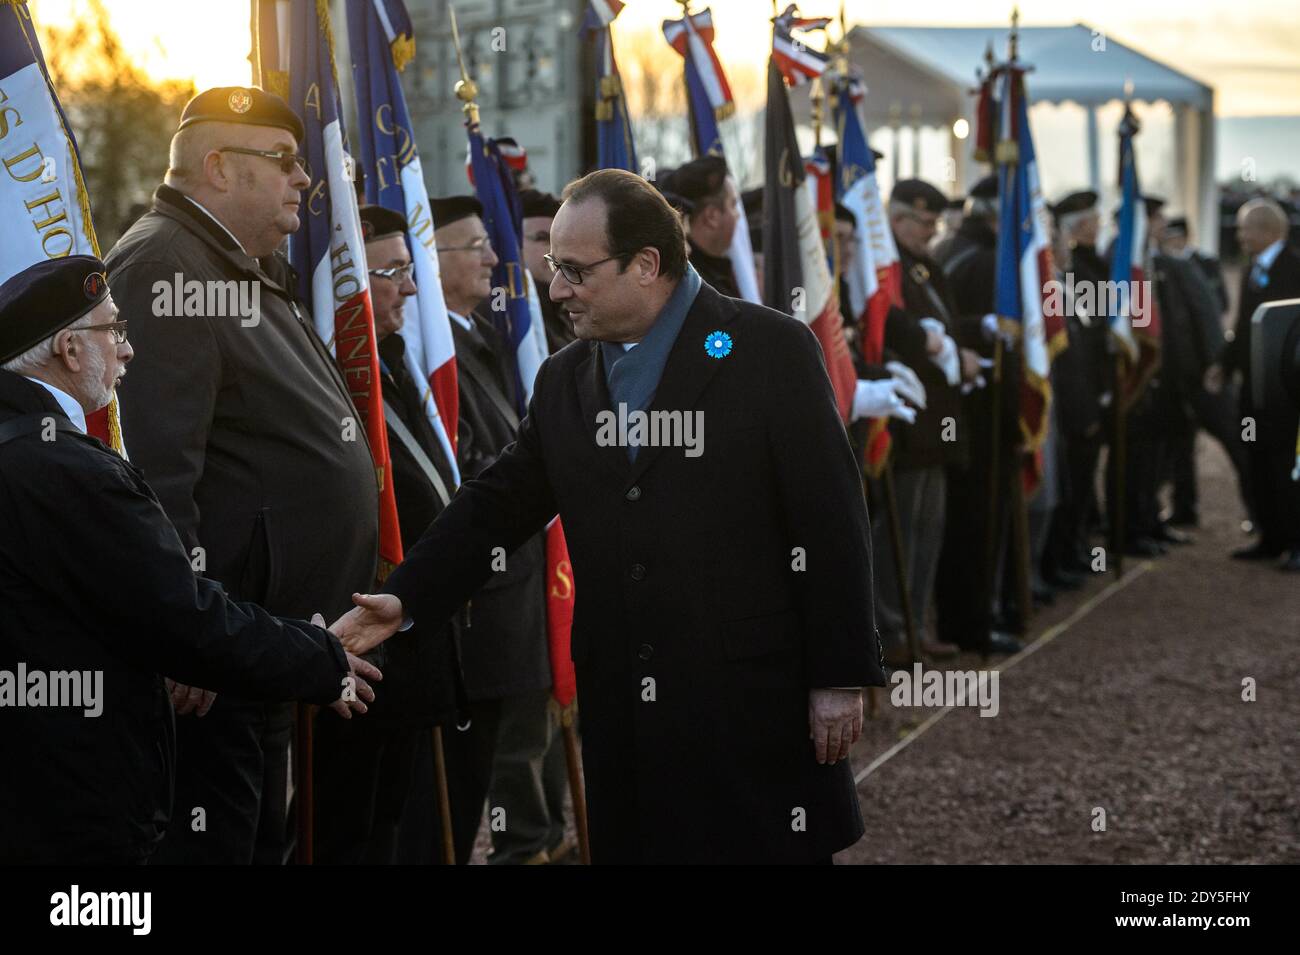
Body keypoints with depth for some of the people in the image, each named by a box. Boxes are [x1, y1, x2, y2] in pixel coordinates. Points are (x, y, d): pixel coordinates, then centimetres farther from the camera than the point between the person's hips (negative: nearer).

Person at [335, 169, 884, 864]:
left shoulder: (771, 349, -4)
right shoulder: (563, 381, 14)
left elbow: (832, 525, -7)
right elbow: (497, 507, 15)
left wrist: (840, 678, -9)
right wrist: (403, 599, 2)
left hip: (755, 702, -5)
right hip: (622, 714, 5)